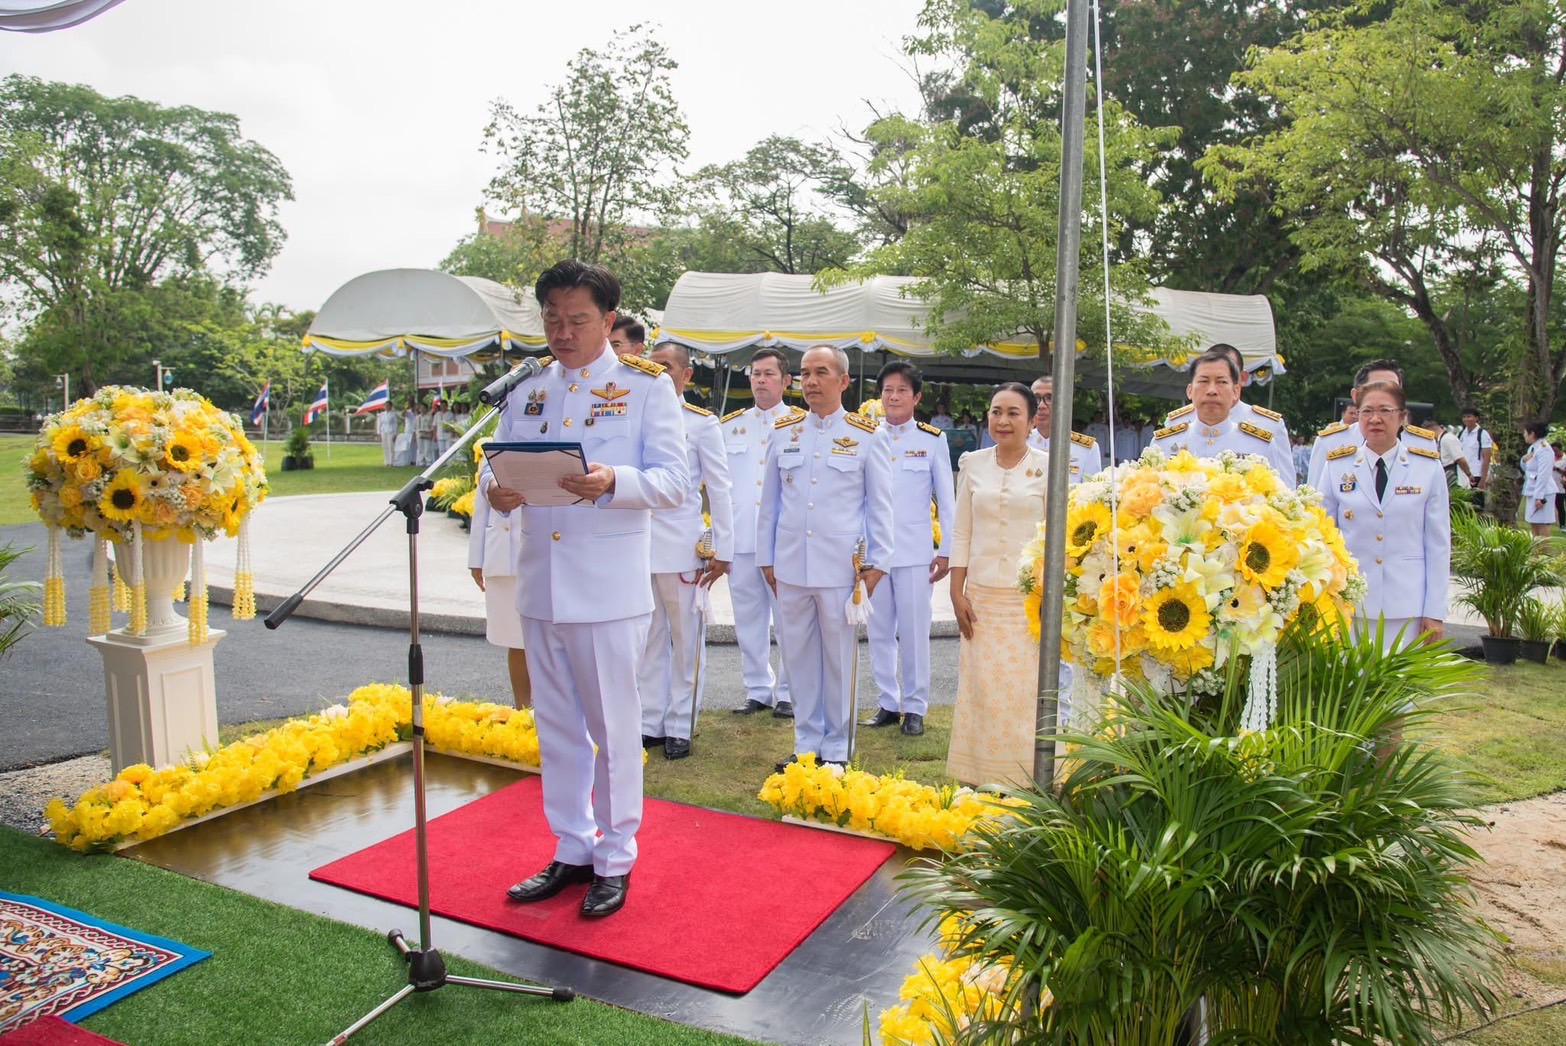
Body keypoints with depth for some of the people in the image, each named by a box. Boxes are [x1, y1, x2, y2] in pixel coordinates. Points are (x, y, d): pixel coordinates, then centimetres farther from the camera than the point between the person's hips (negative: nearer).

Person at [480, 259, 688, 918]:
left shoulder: (647, 387, 0)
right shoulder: (526, 394, 15)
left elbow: (673, 481, -9)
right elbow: (495, 466, 11)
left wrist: (613, 482, -28)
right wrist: (495, 491, -13)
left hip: (609, 589, -5)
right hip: (540, 586, 5)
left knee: (613, 727, 4)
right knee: (556, 727, 14)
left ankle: (615, 861, 21)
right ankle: (572, 850, 30)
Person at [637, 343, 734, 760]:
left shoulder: (702, 423, -1)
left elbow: (720, 489, -2)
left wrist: (722, 551, -7)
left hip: (681, 547, -4)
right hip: (639, 544, 4)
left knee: (686, 639, 4)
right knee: (649, 639, 10)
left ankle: (680, 727, 13)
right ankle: (650, 722, 19)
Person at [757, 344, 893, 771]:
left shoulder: (864, 436, 2)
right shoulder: (784, 433, 9)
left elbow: (879, 505, 3)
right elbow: (769, 502, 12)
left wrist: (877, 563, -1)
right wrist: (766, 559, 9)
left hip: (841, 568, -3)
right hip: (790, 567, 3)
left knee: (839, 659, 6)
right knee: (799, 656, 10)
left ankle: (836, 748, 19)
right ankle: (806, 743, 22)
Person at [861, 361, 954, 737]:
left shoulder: (932, 440, 1)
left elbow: (946, 500, 3)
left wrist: (946, 551, 0)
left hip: (915, 551, -2)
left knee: (914, 631, 0)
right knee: (879, 631, 8)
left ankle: (915, 707, 12)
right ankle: (887, 703, 19)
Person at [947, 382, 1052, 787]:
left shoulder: (1047, 467, 0)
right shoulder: (972, 464, 6)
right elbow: (961, 533, 8)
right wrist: (957, 593, 2)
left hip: (1030, 598, -2)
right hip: (982, 597, 2)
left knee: (1026, 692, -1)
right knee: (982, 690, 4)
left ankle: (1026, 781, 11)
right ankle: (981, 781, 14)